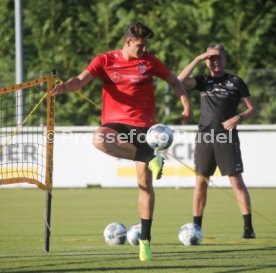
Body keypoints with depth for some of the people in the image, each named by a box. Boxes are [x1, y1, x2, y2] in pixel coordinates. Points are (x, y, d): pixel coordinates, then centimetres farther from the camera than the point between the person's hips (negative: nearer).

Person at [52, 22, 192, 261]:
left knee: (145, 183, -4)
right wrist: (65, 86, -33)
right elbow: (81, 80, -11)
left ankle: (145, 239, 7)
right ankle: (150, 158, -30)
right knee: (99, 140, -39)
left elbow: (174, 81, 17)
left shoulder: (150, 61, 5)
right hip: (115, 123, -1)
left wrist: (187, 105, 3)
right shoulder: (105, 61, 0)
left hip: (142, 126, 1)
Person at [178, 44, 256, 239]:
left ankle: (248, 227, -5)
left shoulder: (236, 82, 4)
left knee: (236, 181, -7)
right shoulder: (203, 81, 10)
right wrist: (198, 60, -10)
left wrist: (239, 117, -14)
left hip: (227, 137, -3)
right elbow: (180, 81, -9)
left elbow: (252, 108, 5)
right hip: (205, 136, 3)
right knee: (201, 182, 3)